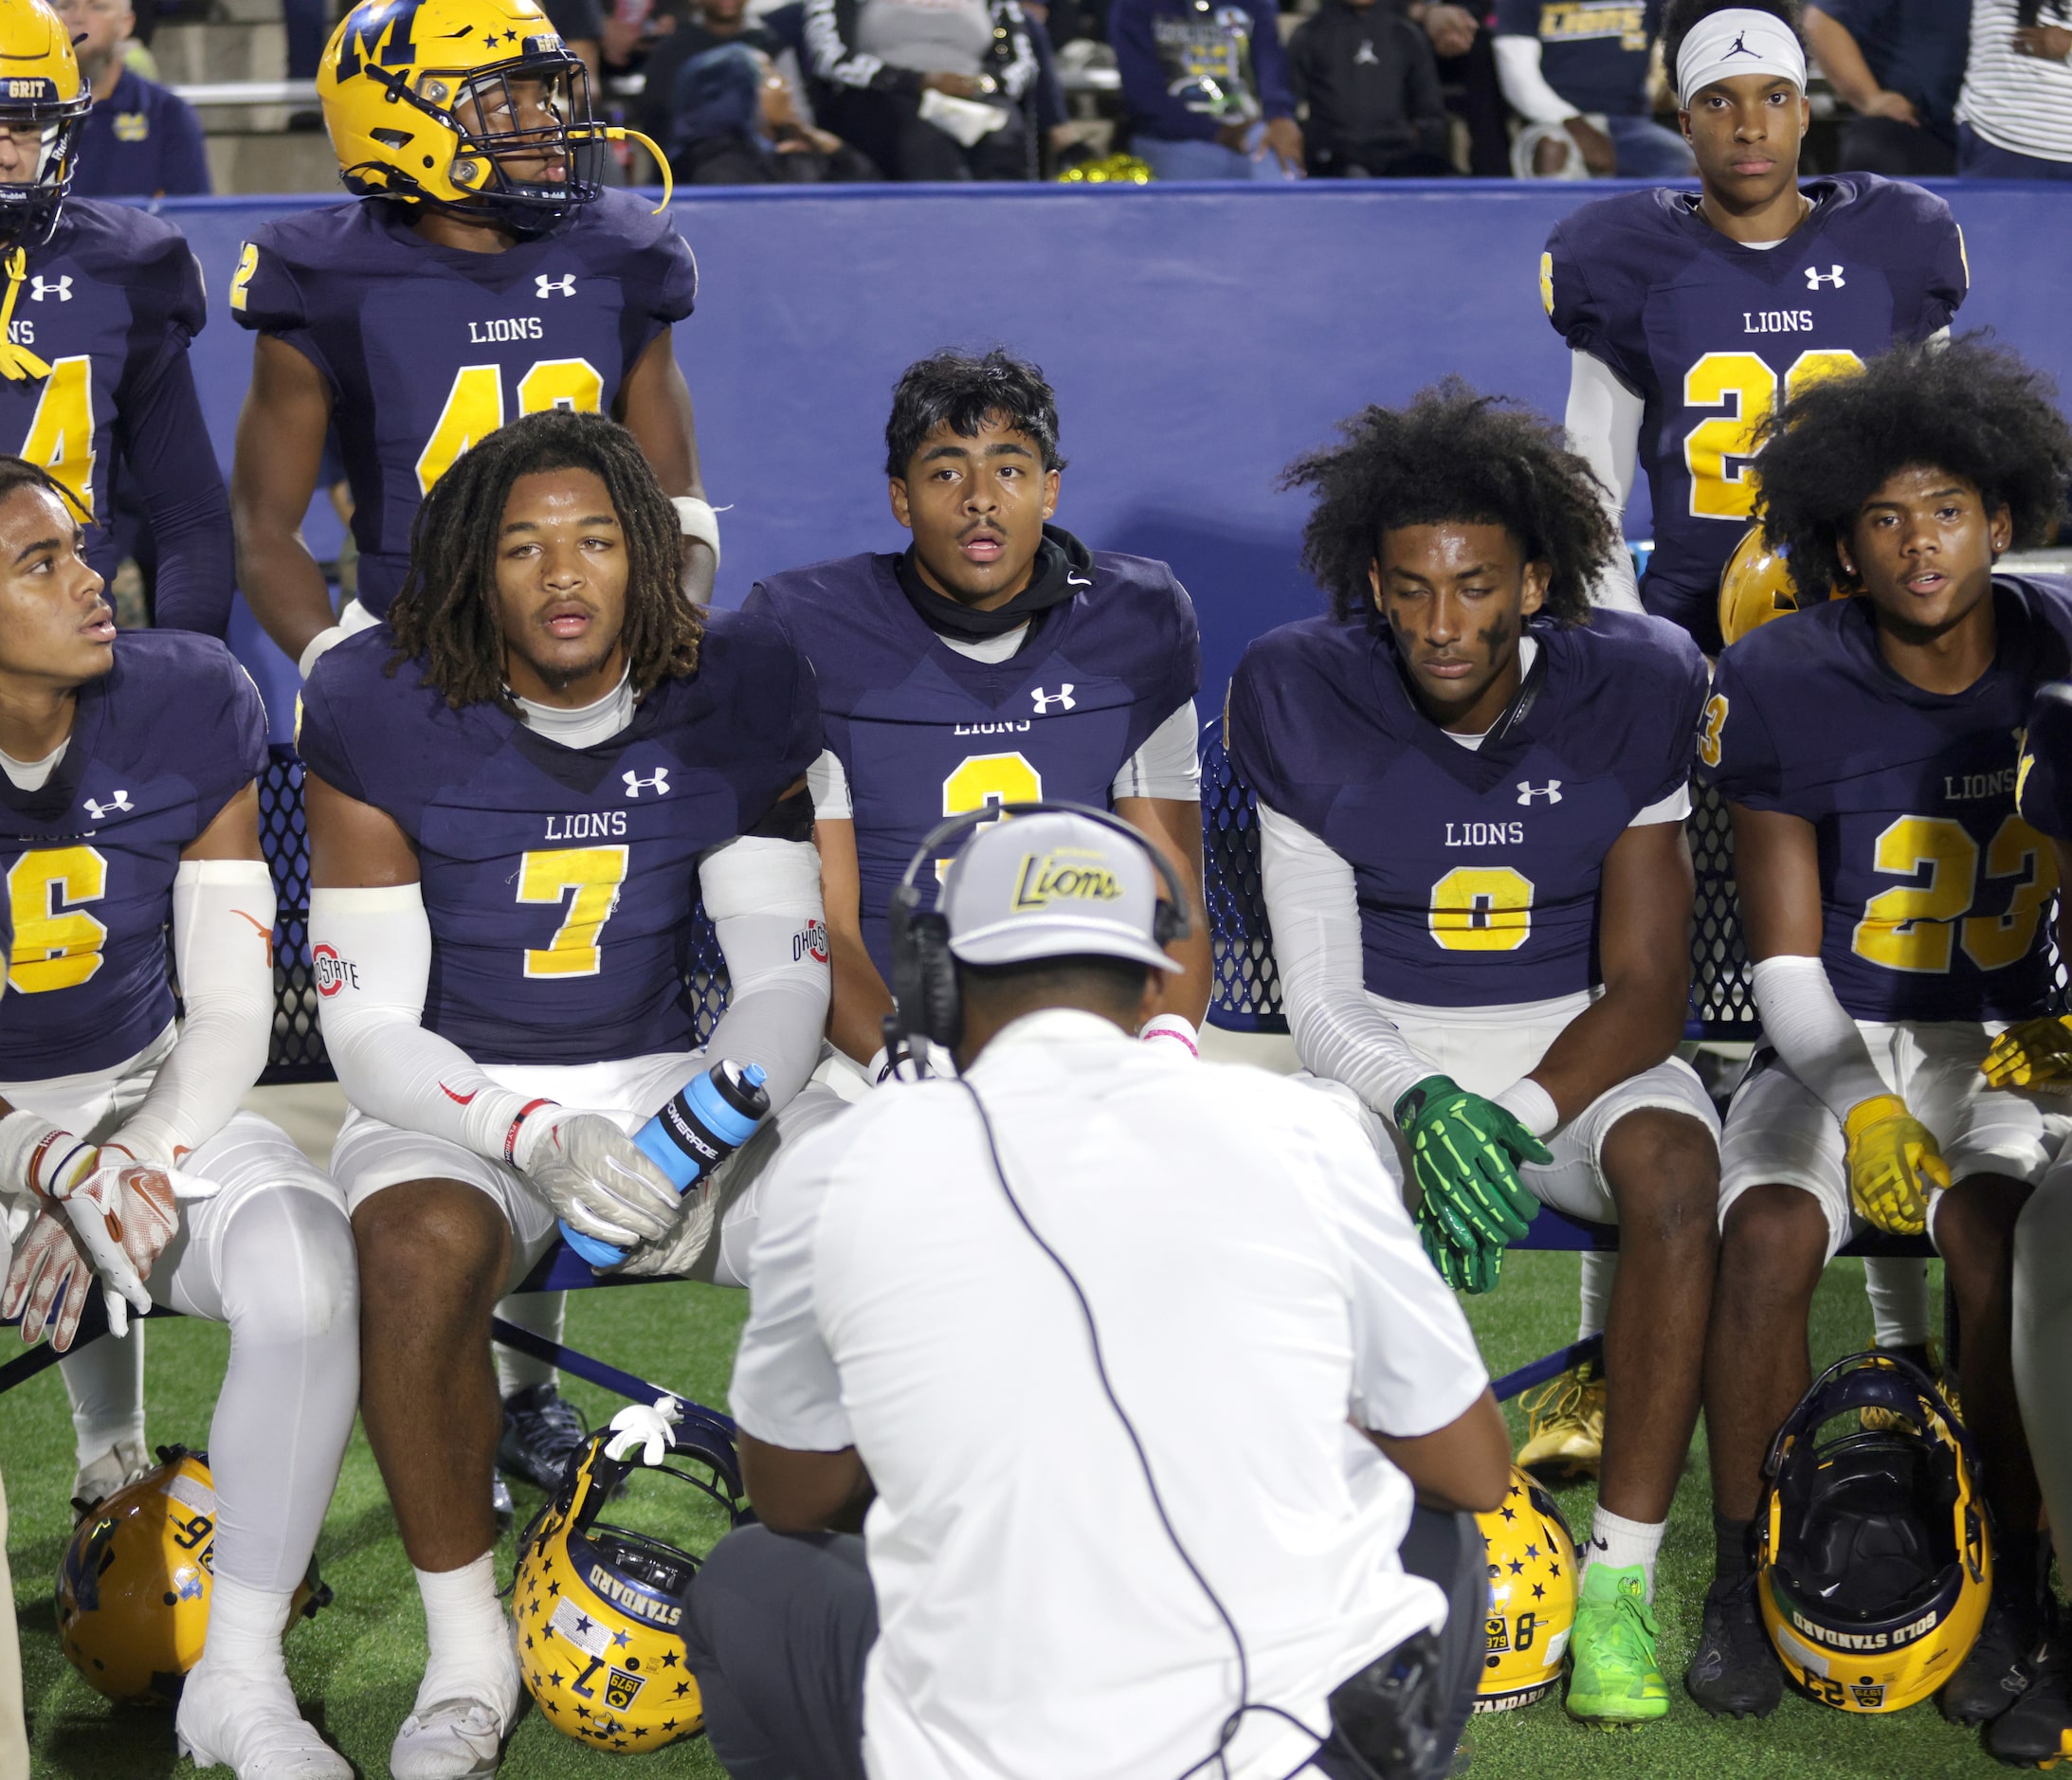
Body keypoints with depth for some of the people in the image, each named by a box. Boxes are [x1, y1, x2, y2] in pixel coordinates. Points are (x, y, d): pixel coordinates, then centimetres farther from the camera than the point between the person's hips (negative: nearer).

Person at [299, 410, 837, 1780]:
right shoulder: (384, 714, -11)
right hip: (455, 1098, -2)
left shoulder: (737, 695, -3)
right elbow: (369, 1026, -10)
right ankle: (468, 1658, -17)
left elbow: (785, 978, 1)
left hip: (668, 1083, 3)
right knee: (423, 1246, -37)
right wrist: (538, 1138, -27)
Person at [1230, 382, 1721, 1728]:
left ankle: (1625, 1572, -24)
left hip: (1582, 1046, 0)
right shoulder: (1307, 702, -8)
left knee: (1675, 1167, -33)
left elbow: (1648, 989, -9)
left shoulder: (1630, 695, -9)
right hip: (1390, 1050, 0)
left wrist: (1511, 1119, -26)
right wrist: (1422, 1108, -29)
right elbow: (1323, 1002, -8)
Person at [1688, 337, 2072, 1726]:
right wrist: (1859, 1107, -22)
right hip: (1837, 1049, 0)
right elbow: (1786, 961, -6)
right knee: (1771, 1230, -29)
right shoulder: (1787, 687, -7)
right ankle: (1746, 1573, -11)